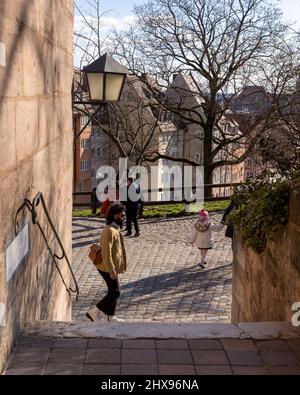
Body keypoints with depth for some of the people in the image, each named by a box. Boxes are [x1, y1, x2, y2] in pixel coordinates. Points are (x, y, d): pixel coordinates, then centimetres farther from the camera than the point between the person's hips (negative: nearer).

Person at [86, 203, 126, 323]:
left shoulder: (114, 229, 10)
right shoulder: (110, 231, -23)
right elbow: (106, 253, -26)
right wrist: (111, 270, -25)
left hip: (111, 266, 10)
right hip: (108, 268, -10)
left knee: (113, 291, 16)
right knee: (115, 292, -5)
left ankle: (111, 317, 27)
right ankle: (94, 312, 2)